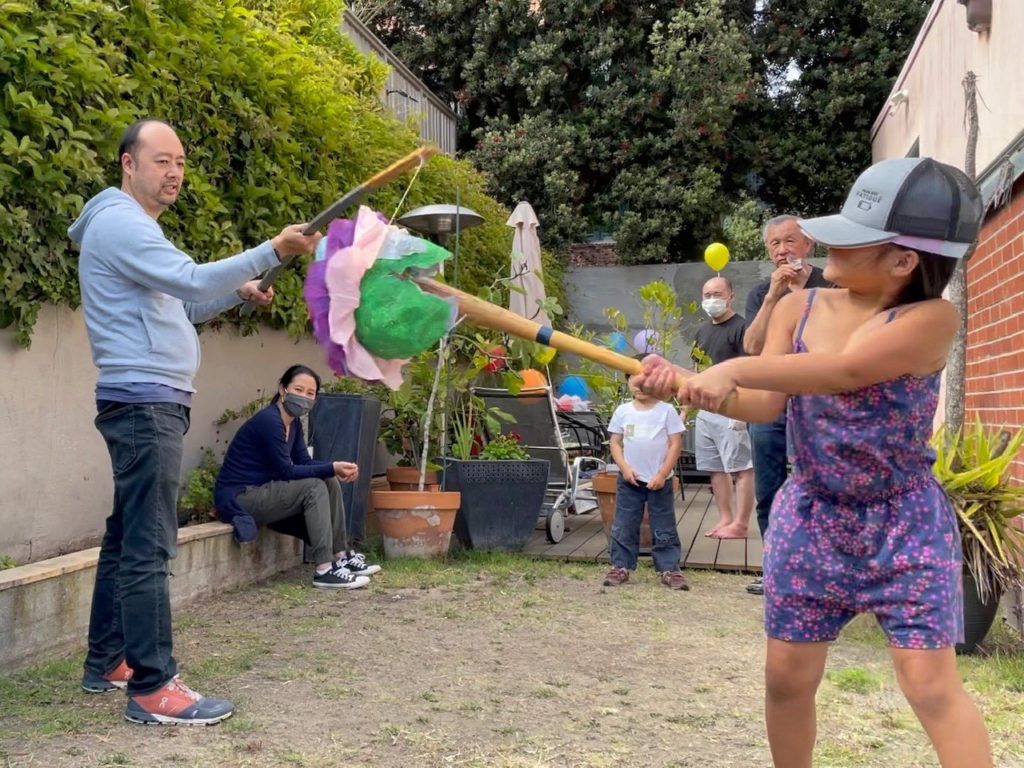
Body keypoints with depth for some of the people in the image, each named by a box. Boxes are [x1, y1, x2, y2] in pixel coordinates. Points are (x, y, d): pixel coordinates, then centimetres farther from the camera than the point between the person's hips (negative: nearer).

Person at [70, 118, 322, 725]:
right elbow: (192, 280, -23)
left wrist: (238, 293, 11)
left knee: (128, 537, 14)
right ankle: (152, 687, -9)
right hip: (145, 402, -11)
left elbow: (173, 306, 25)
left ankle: (107, 664, 22)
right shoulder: (119, 223, -10)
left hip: (149, 403, 11)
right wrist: (274, 251, -26)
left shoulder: (134, 227, 23)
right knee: (148, 547, -11)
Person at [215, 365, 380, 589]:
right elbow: (286, 471, -21)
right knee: (314, 487, -21)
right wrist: (332, 468, -23)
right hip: (238, 498, -9)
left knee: (331, 482, 2)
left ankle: (341, 557, 5)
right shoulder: (269, 421, -20)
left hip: (261, 492, 9)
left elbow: (304, 462, 5)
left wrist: (337, 469, -13)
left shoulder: (293, 423, 8)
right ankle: (324, 570, -23)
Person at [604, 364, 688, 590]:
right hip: (629, 479, 2)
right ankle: (620, 567, 14)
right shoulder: (623, 411, 3)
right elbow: (615, 442, 5)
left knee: (664, 529, 4)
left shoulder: (666, 411, -3)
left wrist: (662, 474, -11)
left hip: (659, 480, -2)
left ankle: (669, 569, 10)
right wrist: (625, 468, -10)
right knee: (623, 527, 6)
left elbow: (675, 444, -4)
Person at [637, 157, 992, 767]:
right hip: (810, 518, 4)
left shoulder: (931, 319, -18)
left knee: (931, 681, -9)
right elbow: (764, 403, -9)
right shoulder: (798, 308, -2)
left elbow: (844, 370, -32)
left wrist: (735, 368, -32)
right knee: (788, 674, 9)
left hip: (904, 525, -4)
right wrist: (685, 384, -25)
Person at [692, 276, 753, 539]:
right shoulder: (703, 330, 16)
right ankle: (725, 519, 17)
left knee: (741, 468, -5)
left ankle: (740, 524, -2)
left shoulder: (740, 327, -7)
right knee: (716, 468, 10)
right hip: (705, 410, 8)